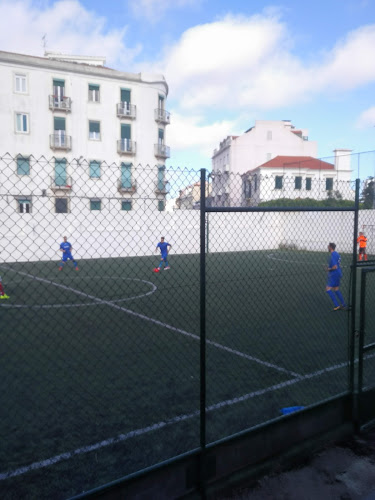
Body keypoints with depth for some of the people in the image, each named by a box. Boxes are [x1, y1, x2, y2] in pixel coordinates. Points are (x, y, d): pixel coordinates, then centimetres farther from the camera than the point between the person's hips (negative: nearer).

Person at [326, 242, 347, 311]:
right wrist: (330, 268, 13)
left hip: (334, 275, -10)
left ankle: (337, 305, -12)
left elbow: (335, 267, -24)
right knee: (336, 289, 18)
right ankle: (343, 305, 21)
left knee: (328, 289, -8)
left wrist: (329, 269, -7)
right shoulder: (337, 254, 11)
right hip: (338, 274, 10)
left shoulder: (333, 255, -19)